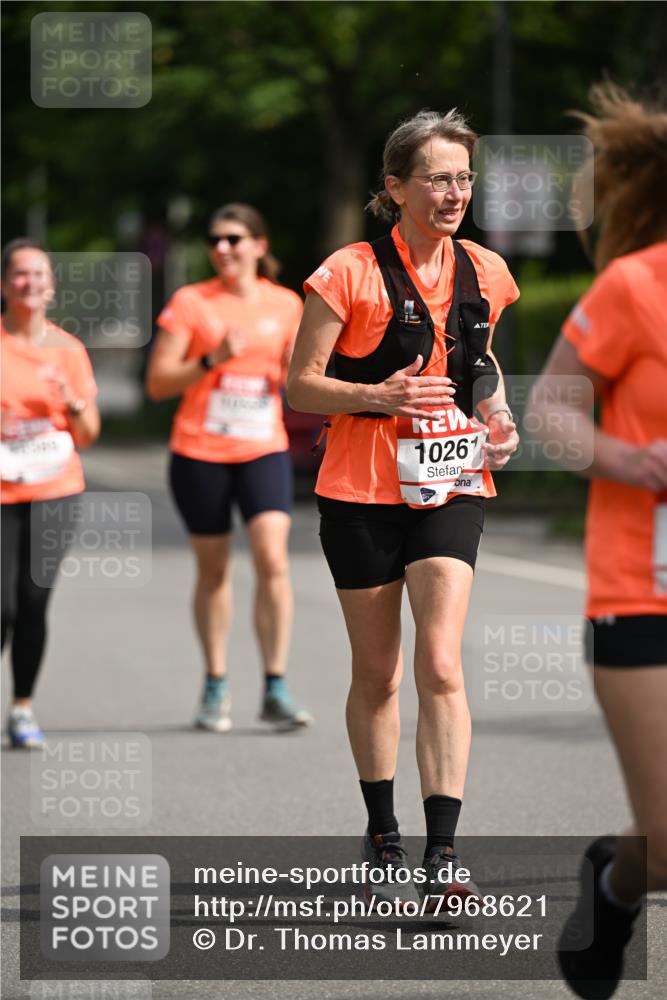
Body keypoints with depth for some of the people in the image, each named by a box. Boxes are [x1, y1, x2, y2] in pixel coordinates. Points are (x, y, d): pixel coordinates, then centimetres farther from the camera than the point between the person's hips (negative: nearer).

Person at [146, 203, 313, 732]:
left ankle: (276, 689, -10)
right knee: (213, 570, 7)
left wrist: (298, 373, -6)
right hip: (200, 452, -1)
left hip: (263, 450, 1)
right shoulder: (191, 302, -2)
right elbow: (157, 382, -4)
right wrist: (213, 360, -17)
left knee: (273, 559, -15)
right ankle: (217, 686, 21)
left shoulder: (286, 305, 6)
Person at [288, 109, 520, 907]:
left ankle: (440, 856, -16)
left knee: (440, 664, -14)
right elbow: (300, 385, -6)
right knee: (376, 673, 8)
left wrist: (498, 418, 3)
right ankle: (382, 836, 27)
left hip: (451, 487, 2)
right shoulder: (350, 272, -8)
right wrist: (379, 395, -22)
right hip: (362, 490, -2)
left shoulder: (486, 273, 5)